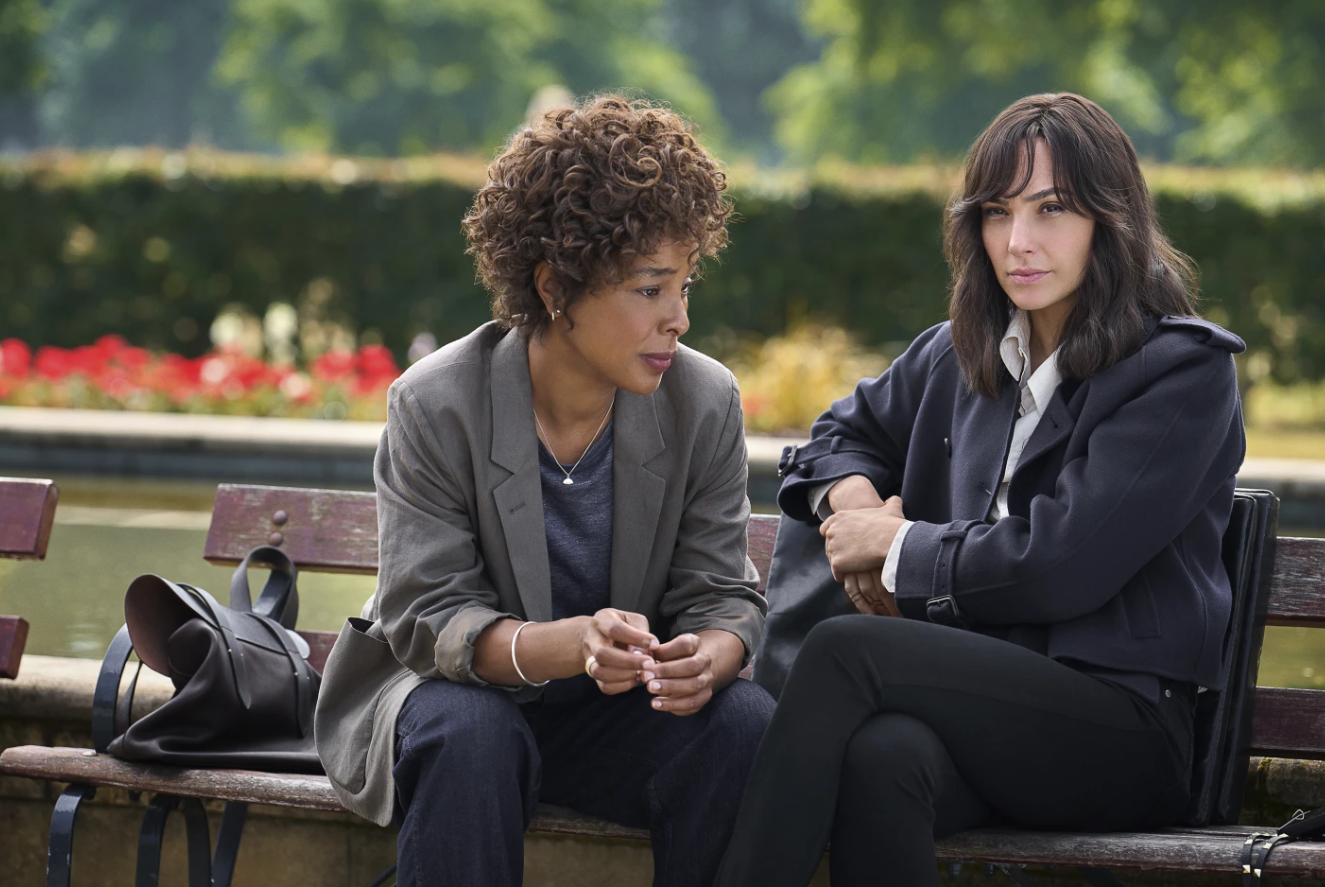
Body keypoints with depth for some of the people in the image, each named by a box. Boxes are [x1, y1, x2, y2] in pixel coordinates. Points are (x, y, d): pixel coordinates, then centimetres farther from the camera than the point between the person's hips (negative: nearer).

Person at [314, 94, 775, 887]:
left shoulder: (706, 404, -7)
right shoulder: (436, 406, -16)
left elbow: (723, 594, -3)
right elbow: (426, 619, -19)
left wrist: (708, 658, -31)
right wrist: (566, 645, -40)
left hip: (619, 706, 3)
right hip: (462, 685, -2)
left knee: (746, 721, -27)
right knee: (468, 734, -37)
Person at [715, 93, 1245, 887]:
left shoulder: (1185, 371, -2)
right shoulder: (958, 355, 19)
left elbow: (1062, 563, -11)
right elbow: (848, 430, 38)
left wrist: (899, 545, 1)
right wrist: (856, 503, 13)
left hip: (1124, 726, -5)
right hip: (977, 698, 5)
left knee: (844, 649, -29)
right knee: (880, 757, -36)